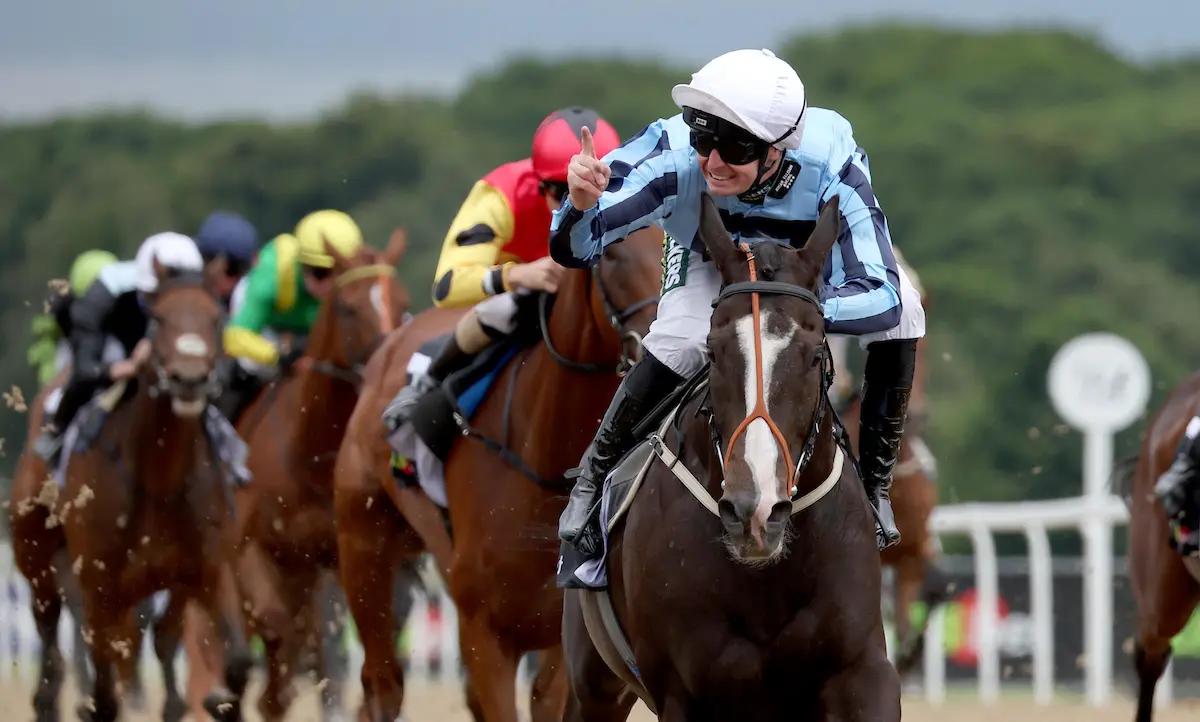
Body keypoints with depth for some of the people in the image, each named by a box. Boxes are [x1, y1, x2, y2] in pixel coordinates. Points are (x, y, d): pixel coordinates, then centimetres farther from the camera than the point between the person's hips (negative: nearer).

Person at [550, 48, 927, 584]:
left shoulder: (830, 166, -43)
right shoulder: (674, 156, -42)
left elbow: (881, 294, -46)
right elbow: (572, 250, -39)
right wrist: (581, 206, -64)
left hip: (807, 255, 1)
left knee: (901, 310, -24)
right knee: (681, 341, -31)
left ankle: (874, 485, -3)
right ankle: (590, 489, -7)